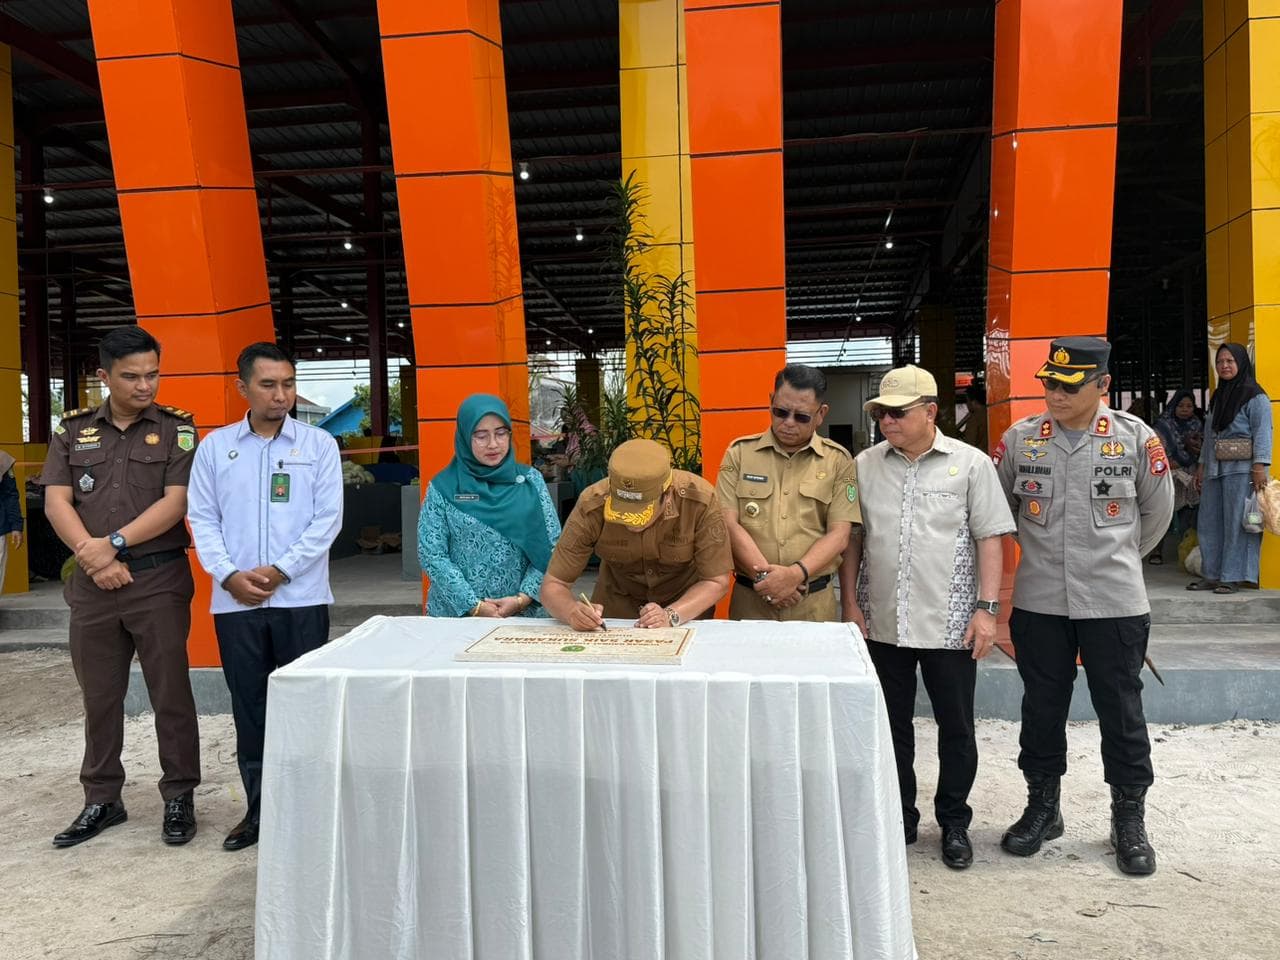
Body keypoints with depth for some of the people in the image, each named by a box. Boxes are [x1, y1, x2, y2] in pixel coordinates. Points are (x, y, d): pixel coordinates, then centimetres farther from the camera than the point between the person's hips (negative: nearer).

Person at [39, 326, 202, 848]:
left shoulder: (177, 429, 1)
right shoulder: (72, 431, 10)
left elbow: (176, 502, -8)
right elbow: (56, 502, 2)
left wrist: (114, 543, -14)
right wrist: (91, 555, -11)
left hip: (159, 579, -3)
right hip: (92, 584, 3)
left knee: (170, 693, 2)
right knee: (99, 697, 12)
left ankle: (179, 798, 14)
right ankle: (102, 800, 26)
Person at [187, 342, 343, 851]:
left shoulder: (319, 445, 2)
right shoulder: (215, 446, 8)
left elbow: (328, 519, -4)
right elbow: (202, 519, 6)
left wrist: (279, 571, -10)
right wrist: (229, 575, -8)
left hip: (301, 599, -2)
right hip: (234, 602, 2)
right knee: (249, 709, 9)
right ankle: (258, 808, 22)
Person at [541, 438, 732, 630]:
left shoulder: (700, 501, -26)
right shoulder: (591, 506, -23)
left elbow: (717, 581, -16)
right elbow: (554, 584, -16)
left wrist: (671, 615, -32)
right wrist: (572, 611, -38)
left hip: (687, 611, 0)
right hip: (618, 605, 1)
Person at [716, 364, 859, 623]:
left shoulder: (838, 460, 3)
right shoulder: (740, 452, 3)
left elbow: (838, 535, -3)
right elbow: (728, 523, -4)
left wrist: (796, 574, -18)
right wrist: (765, 577, -15)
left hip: (814, 603, 0)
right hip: (750, 599, 0)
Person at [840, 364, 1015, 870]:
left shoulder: (971, 464, -2)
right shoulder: (865, 465, 4)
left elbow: (990, 540, -3)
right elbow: (853, 538, 8)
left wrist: (987, 608, -8)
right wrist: (851, 602, 3)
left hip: (950, 623, -2)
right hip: (882, 622, 2)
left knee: (956, 727, 9)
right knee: (892, 725, 13)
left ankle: (954, 822, 28)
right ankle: (899, 818, 30)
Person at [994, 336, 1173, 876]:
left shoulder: (1136, 439, -5)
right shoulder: (1019, 439, -2)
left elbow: (1157, 512, 9)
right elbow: (998, 508, 11)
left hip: (1116, 604, -1)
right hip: (1038, 604, 2)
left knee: (1121, 713, 9)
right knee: (1042, 710, 13)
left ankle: (1129, 821, 27)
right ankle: (1042, 808, 31)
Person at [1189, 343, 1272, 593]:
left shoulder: (1255, 397, -4)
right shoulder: (1218, 396, 19)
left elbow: (1262, 433, -11)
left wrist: (1259, 467, -19)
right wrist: (1202, 465, 20)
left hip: (1241, 469, -8)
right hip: (1215, 469, 8)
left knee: (1237, 523, -5)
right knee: (1209, 523, 7)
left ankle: (1233, 577, -1)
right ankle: (1212, 575, 13)